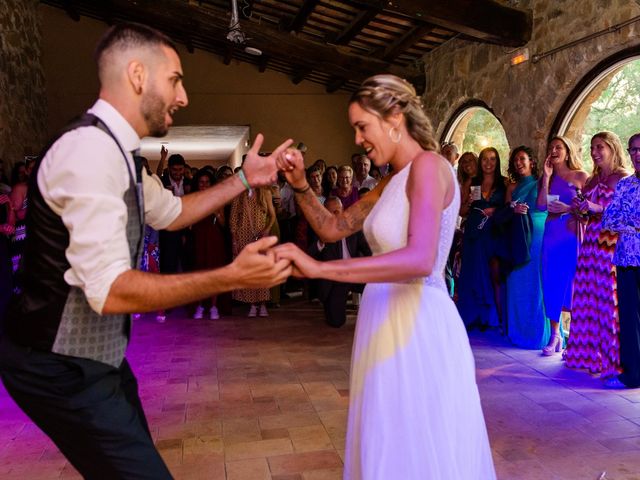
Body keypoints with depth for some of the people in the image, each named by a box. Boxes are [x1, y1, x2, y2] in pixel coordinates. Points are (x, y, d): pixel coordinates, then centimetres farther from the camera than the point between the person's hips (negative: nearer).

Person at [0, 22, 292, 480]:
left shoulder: (115, 150, 6)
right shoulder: (92, 149, -26)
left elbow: (171, 212, 20)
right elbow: (110, 290, -32)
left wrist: (243, 179, 12)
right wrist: (232, 276, -35)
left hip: (95, 352, 10)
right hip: (61, 365, -10)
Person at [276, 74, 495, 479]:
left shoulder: (427, 165, -16)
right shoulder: (392, 181, 13)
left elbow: (420, 260, -30)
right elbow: (332, 229, 16)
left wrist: (318, 268, -34)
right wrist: (300, 185, 0)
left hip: (417, 327, -9)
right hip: (389, 323, 9)